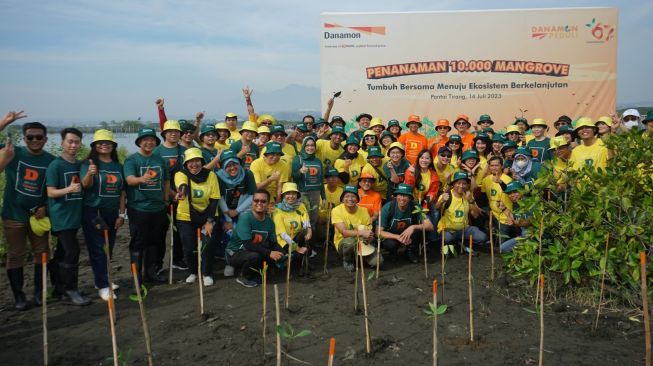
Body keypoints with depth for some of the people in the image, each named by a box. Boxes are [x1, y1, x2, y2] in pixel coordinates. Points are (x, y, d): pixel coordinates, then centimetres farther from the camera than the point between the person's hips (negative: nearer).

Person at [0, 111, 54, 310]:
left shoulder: (51, 161, -1)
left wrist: (45, 207, -6)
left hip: (38, 214, 2)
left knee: (41, 252, 8)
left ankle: (39, 291, 23)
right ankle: (18, 295, 16)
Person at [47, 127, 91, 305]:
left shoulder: (80, 165, 9)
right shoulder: (55, 165, -11)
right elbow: (51, 192, -15)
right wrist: (68, 189, -29)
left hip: (74, 215, 7)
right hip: (61, 217, -7)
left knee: (63, 253, 15)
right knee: (72, 252, -10)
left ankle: (60, 287, 24)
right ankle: (70, 291, -1)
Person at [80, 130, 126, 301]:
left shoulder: (118, 166, 8)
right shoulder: (89, 163, -5)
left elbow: (122, 191, 9)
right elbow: (85, 185, -20)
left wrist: (121, 214, 6)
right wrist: (89, 174, -42)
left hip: (112, 213, 5)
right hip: (93, 212, -5)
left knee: (108, 249, 12)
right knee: (97, 250, -3)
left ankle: (102, 279, 28)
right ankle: (102, 286, 2)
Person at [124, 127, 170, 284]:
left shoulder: (160, 160, 9)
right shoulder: (131, 160, -6)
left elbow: (167, 181, 17)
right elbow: (130, 180, -23)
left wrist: (166, 200, 13)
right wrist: (142, 179, -43)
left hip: (158, 209, 5)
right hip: (138, 209, -5)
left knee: (156, 242, 13)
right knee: (138, 243, 2)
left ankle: (151, 271, 27)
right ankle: (137, 276, 11)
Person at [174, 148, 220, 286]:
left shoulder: (210, 175, -9)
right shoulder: (181, 175, -12)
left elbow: (214, 200, -8)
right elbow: (182, 186, -37)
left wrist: (210, 221, -14)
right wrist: (181, 192, -61)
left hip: (207, 215, 0)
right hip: (186, 217, 0)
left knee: (209, 243, -13)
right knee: (189, 247, -3)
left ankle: (207, 273, 11)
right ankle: (193, 272, 26)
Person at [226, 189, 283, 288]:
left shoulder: (269, 221, -3)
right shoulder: (245, 217, -23)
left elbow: (273, 243, 1)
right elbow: (248, 244, -29)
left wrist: (280, 253, -22)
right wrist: (269, 253, -31)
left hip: (253, 250, 7)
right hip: (235, 253, -6)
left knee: (277, 256, -12)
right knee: (254, 256, -35)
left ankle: (251, 273, 9)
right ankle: (243, 277, -3)